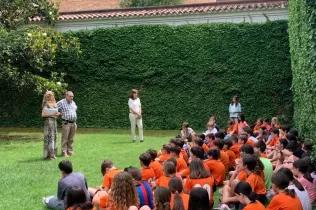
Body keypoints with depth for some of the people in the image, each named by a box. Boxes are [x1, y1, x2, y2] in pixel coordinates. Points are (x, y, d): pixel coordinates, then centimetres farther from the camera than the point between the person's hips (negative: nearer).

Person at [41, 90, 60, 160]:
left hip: (54, 121, 8)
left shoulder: (54, 104, 15)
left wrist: (57, 114, 4)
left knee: (54, 137, 9)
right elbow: (43, 114, -13)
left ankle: (53, 154, 15)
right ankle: (48, 155, -4)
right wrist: (52, 114, -16)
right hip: (48, 121, -8)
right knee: (49, 137, -8)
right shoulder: (46, 104, -7)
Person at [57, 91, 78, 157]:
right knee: (65, 138, -5)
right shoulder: (61, 102, -5)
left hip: (73, 123, 6)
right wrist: (59, 113, -8)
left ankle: (70, 151, 15)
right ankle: (64, 152, -1)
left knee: (71, 139, 9)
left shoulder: (73, 103, 16)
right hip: (66, 123, -6)